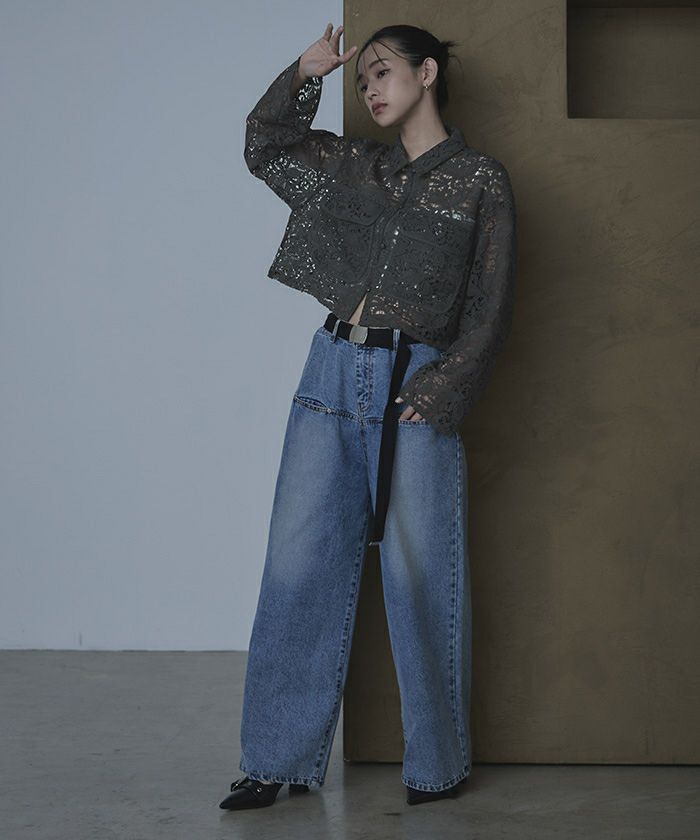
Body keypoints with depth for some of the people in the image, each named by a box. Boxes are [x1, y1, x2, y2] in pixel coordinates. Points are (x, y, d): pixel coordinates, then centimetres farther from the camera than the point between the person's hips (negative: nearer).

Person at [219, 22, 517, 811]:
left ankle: (438, 764, 14)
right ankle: (280, 759, 11)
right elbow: (263, 144, 25)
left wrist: (441, 392, -10)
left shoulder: (481, 180, 2)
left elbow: (490, 307, -1)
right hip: (332, 371, 4)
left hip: (414, 387, -4)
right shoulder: (353, 164, 15)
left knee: (419, 576, 0)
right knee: (298, 565, 2)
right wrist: (305, 75, 11)